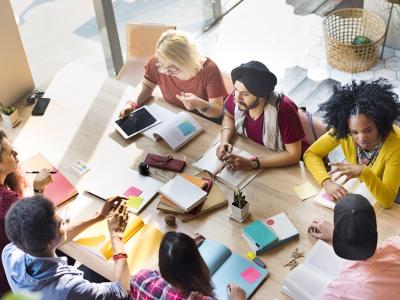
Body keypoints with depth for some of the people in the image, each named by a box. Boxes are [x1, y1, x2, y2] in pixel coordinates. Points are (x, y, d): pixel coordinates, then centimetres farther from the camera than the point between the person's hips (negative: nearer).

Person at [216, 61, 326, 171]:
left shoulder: (285, 110, -33)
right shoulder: (237, 97, -20)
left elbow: (293, 154, -29)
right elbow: (229, 117, 2)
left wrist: (251, 163, -36)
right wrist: (224, 142, -17)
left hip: (287, 162, -3)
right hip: (257, 152, 3)